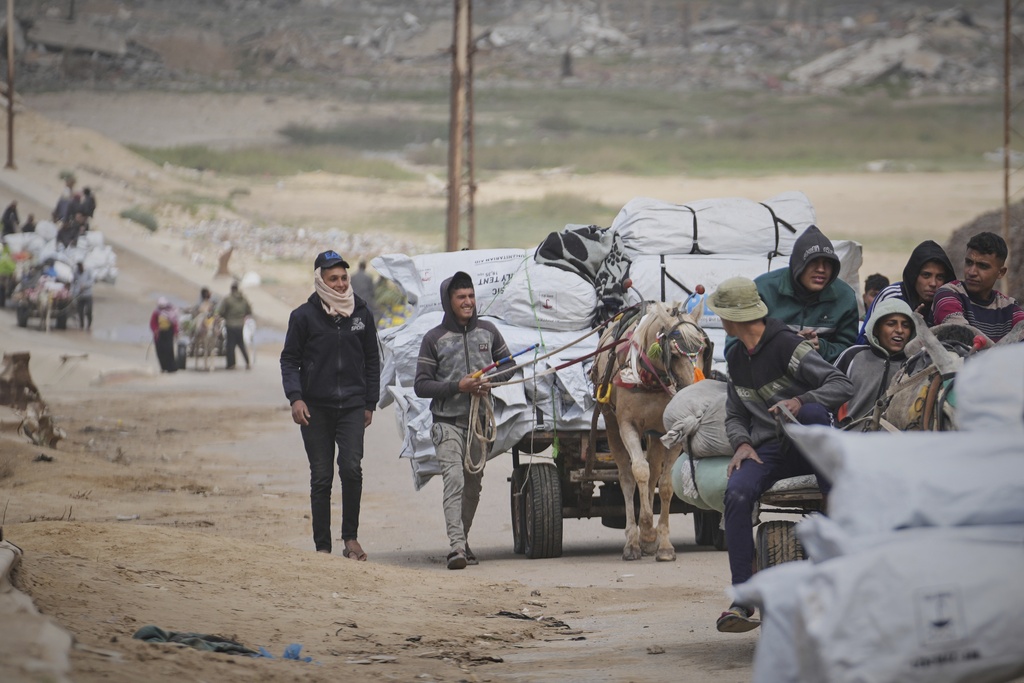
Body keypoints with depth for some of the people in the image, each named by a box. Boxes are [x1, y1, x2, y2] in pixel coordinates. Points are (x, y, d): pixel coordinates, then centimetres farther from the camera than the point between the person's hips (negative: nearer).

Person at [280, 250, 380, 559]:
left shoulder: (361, 313, 8)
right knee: (321, 478, 2)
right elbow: (289, 359, 3)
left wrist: (370, 402, 12)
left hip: (352, 405, 1)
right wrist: (295, 397, -11)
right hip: (315, 408, -1)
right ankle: (322, 545, 7)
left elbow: (372, 359, 16)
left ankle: (350, 537, -3)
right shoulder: (304, 316, 0)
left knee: (351, 468, -15)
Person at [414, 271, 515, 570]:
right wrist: (458, 386, -18)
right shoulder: (435, 338, -4)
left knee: (473, 485, 13)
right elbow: (421, 385, -5)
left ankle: (463, 541, 28)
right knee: (454, 480, -19)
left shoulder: (488, 332, 7)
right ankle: (456, 547, -28)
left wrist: (491, 381, -5)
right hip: (448, 421, -4)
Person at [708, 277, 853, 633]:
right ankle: (743, 600, -33)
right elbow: (734, 415, 22)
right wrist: (742, 443, -2)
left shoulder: (788, 345, -8)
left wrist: (801, 401, -31)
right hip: (765, 450, 5)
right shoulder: (735, 357, 15)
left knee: (813, 412, -39)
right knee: (737, 493, -29)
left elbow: (843, 385, -14)